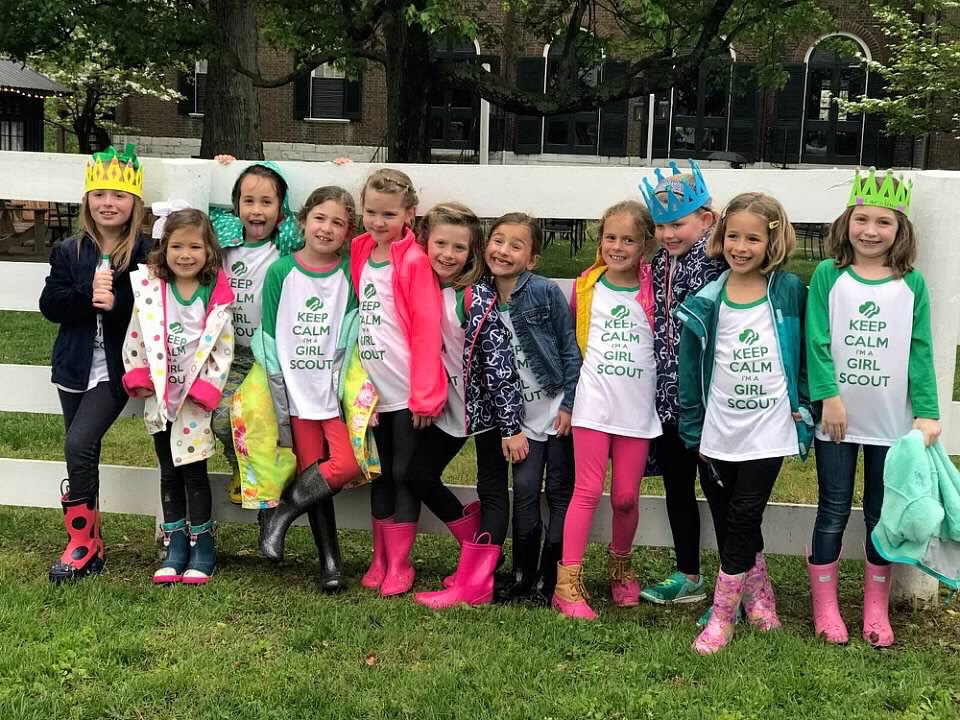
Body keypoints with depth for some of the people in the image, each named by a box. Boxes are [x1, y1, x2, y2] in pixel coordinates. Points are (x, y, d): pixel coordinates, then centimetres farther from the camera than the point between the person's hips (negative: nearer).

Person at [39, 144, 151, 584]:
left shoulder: (145, 253, -7)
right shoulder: (69, 251, 4)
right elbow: (49, 305, -3)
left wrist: (116, 303, -26)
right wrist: (87, 295, -20)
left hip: (116, 369, -5)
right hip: (75, 367, 5)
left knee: (78, 445, -17)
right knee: (83, 453, 13)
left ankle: (84, 542, -2)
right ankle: (87, 544, 27)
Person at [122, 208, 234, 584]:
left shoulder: (218, 297, -9)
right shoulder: (149, 288, -3)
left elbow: (223, 350, -8)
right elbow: (135, 337, 3)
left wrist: (205, 390, -13)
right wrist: (138, 378, 0)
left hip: (195, 398, -3)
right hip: (158, 396, 3)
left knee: (193, 471, 1)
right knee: (169, 473, 12)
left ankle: (202, 547, 13)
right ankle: (174, 546, 21)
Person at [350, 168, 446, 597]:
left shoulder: (414, 262, -11)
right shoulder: (360, 254, 8)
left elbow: (427, 328, -14)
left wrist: (424, 393, -17)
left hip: (408, 390, -6)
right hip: (373, 387, 6)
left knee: (404, 474, 3)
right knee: (381, 473, 14)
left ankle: (400, 565, 13)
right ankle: (380, 559, 24)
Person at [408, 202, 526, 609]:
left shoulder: (478, 297, -19)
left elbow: (499, 360, -20)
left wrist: (512, 425, -21)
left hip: (486, 405, -7)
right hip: (448, 405, 7)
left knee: (491, 490, 1)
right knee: (421, 474, 9)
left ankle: (474, 583, 3)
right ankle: (482, 548, 24)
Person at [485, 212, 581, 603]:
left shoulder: (546, 292, -11)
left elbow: (570, 349, -8)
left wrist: (569, 404, -10)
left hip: (558, 408, -3)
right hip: (521, 414, 3)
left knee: (560, 493, 3)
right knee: (525, 492, 0)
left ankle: (549, 580, 12)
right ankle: (521, 578, 13)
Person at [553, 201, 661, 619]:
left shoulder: (652, 291, 2)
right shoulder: (587, 286, 4)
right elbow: (570, 338, 14)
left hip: (637, 408, 1)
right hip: (594, 403, -1)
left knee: (626, 495, 7)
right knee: (588, 491, -4)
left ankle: (620, 565, 32)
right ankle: (568, 583, -1)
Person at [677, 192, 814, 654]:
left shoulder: (788, 291, -3)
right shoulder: (707, 300, -1)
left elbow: (803, 354, 6)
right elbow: (691, 367, 3)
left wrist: (802, 406, 1)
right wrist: (692, 429, 4)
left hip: (769, 430, -2)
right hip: (719, 432, 2)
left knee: (741, 521, -4)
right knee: (731, 522, 10)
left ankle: (722, 616, 8)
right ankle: (760, 603, 29)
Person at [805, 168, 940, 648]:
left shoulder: (912, 284, 0)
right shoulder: (828, 276, -3)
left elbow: (919, 351, -2)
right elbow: (817, 341, -7)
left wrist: (927, 412, -9)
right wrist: (829, 395, -17)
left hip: (893, 423, 2)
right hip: (837, 419, -1)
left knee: (882, 517, 12)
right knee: (833, 515, 7)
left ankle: (876, 612, 26)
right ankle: (825, 609, 20)